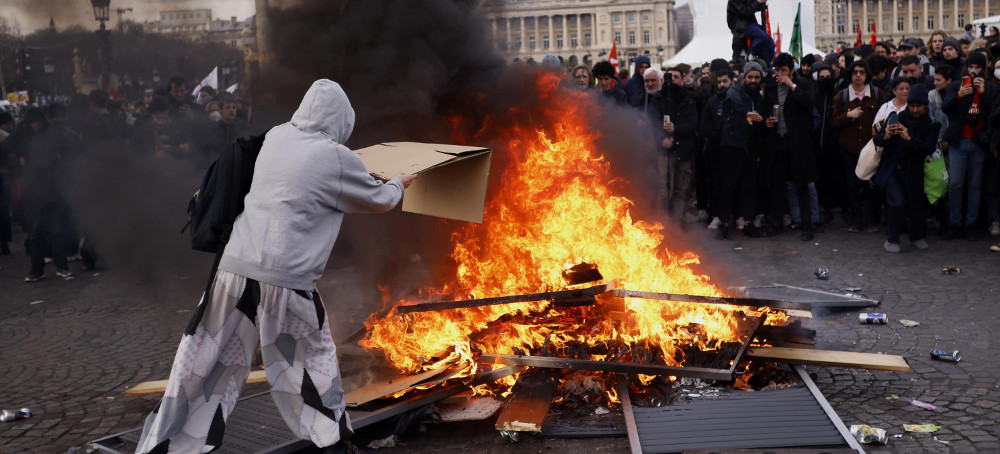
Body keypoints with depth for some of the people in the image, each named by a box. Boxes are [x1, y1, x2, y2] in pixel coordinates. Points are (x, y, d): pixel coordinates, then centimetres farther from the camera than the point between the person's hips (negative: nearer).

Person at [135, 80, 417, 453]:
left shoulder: (275, 137, 11)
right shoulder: (337, 159, -3)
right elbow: (379, 199, 12)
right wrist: (398, 184, 34)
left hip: (235, 268, 4)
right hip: (286, 279, -4)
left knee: (201, 365, 10)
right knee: (313, 361, 17)